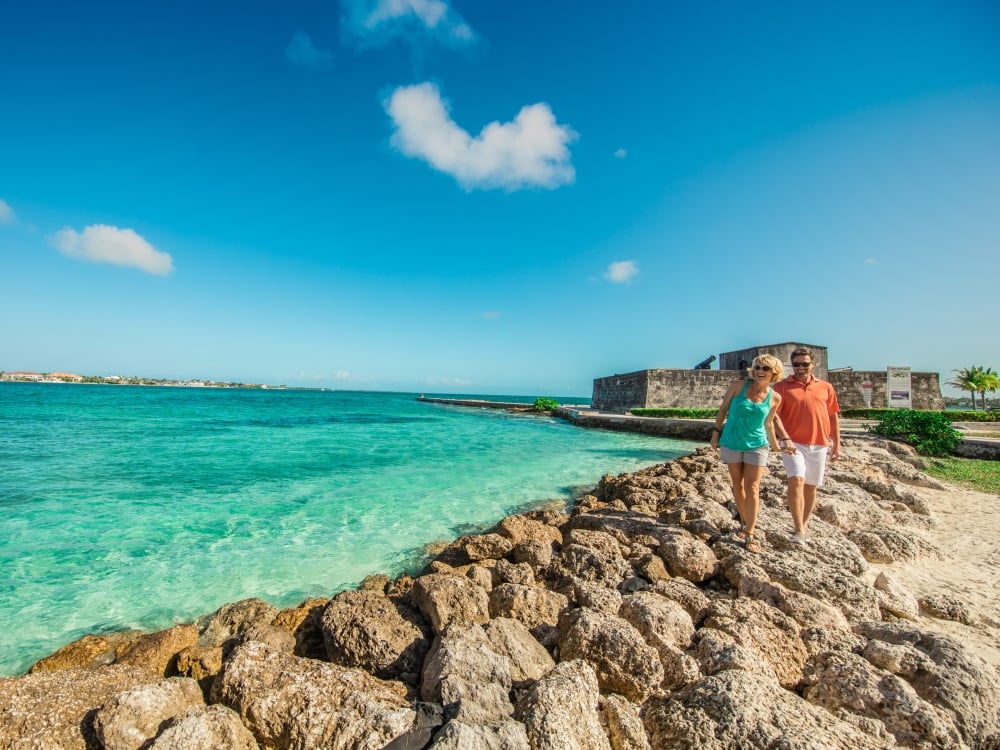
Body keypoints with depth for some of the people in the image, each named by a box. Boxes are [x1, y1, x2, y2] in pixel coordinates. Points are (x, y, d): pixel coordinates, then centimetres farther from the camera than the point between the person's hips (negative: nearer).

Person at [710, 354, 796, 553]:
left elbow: (768, 421, 11)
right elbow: (723, 409, 0)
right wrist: (716, 431, 1)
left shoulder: (775, 398, -4)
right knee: (738, 485, 12)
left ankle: (750, 534, 5)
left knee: (752, 488, -3)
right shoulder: (738, 386, -9)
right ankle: (746, 523, 30)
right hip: (731, 442, 1)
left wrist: (783, 440, 6)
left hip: (757, 445, 0)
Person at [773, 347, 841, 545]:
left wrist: (836, 445, 13)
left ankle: (802, 527, 24)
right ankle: (798, 530, -12)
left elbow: (833, 417, 15)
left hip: (819, 445, 4)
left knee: (811, 487, 10)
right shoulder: (782, 387, 0)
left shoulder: (826, 387, 10)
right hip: (794, 443, -3)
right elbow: (774, 414, -8)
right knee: (796, 480, -18)